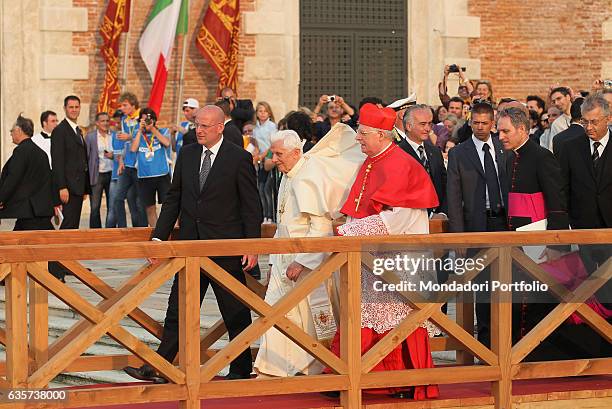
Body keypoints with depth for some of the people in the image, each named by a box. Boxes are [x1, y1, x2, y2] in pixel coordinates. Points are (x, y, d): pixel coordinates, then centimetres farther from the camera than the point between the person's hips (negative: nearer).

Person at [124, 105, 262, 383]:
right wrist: (158, 236, 6)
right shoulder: (187, 155, 8)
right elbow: (173, 199, 13)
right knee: (177, 311, 4)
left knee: (236, 313, 6)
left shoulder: (240, 159, -7)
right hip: (189, 244, 5)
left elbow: (251, 206, -6)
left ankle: (241, 370, 18)